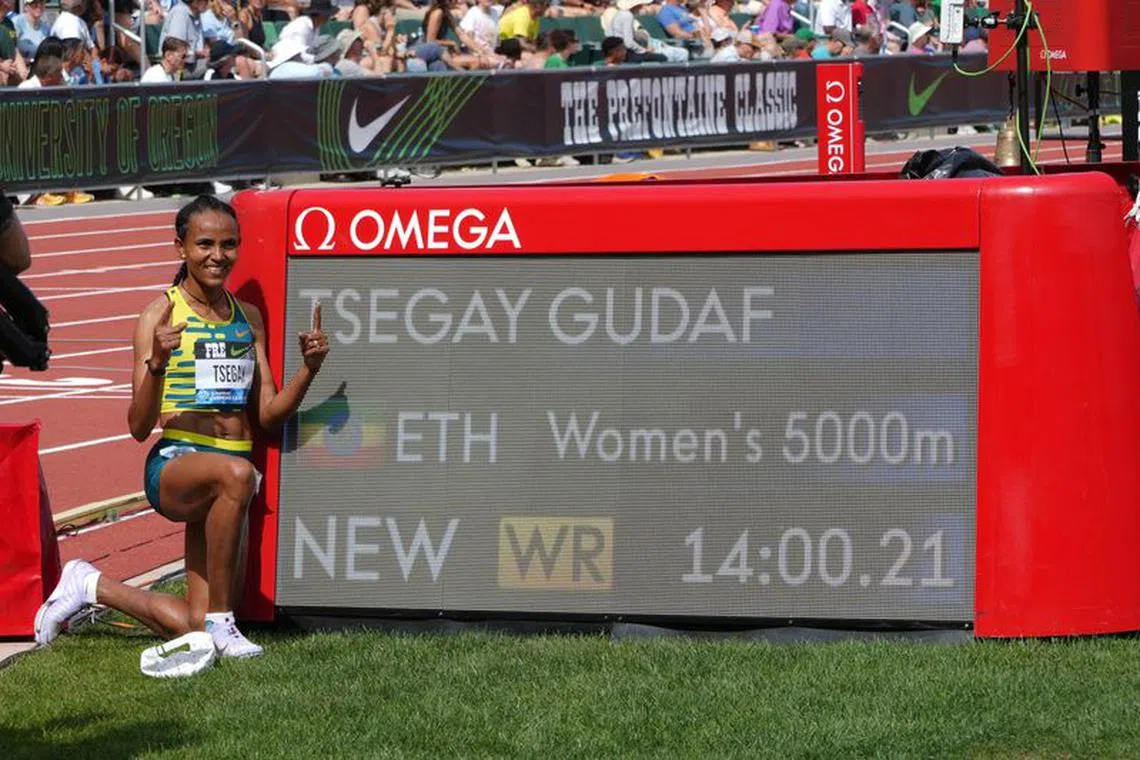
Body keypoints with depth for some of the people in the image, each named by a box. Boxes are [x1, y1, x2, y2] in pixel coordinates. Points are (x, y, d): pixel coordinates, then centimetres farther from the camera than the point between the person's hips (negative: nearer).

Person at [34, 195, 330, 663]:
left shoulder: (249, 317, 12)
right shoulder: (160, 316, -4)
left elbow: (268, 415, 12)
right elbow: (139, 427, -9)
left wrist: (309, 369, -4)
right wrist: (156, 363, -26)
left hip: (226, 480, 6)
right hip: (173, 466, -6)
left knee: (192, 632, 0)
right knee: (235, 473, -43)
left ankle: (92, 586, 27)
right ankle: (220, 621, -28)